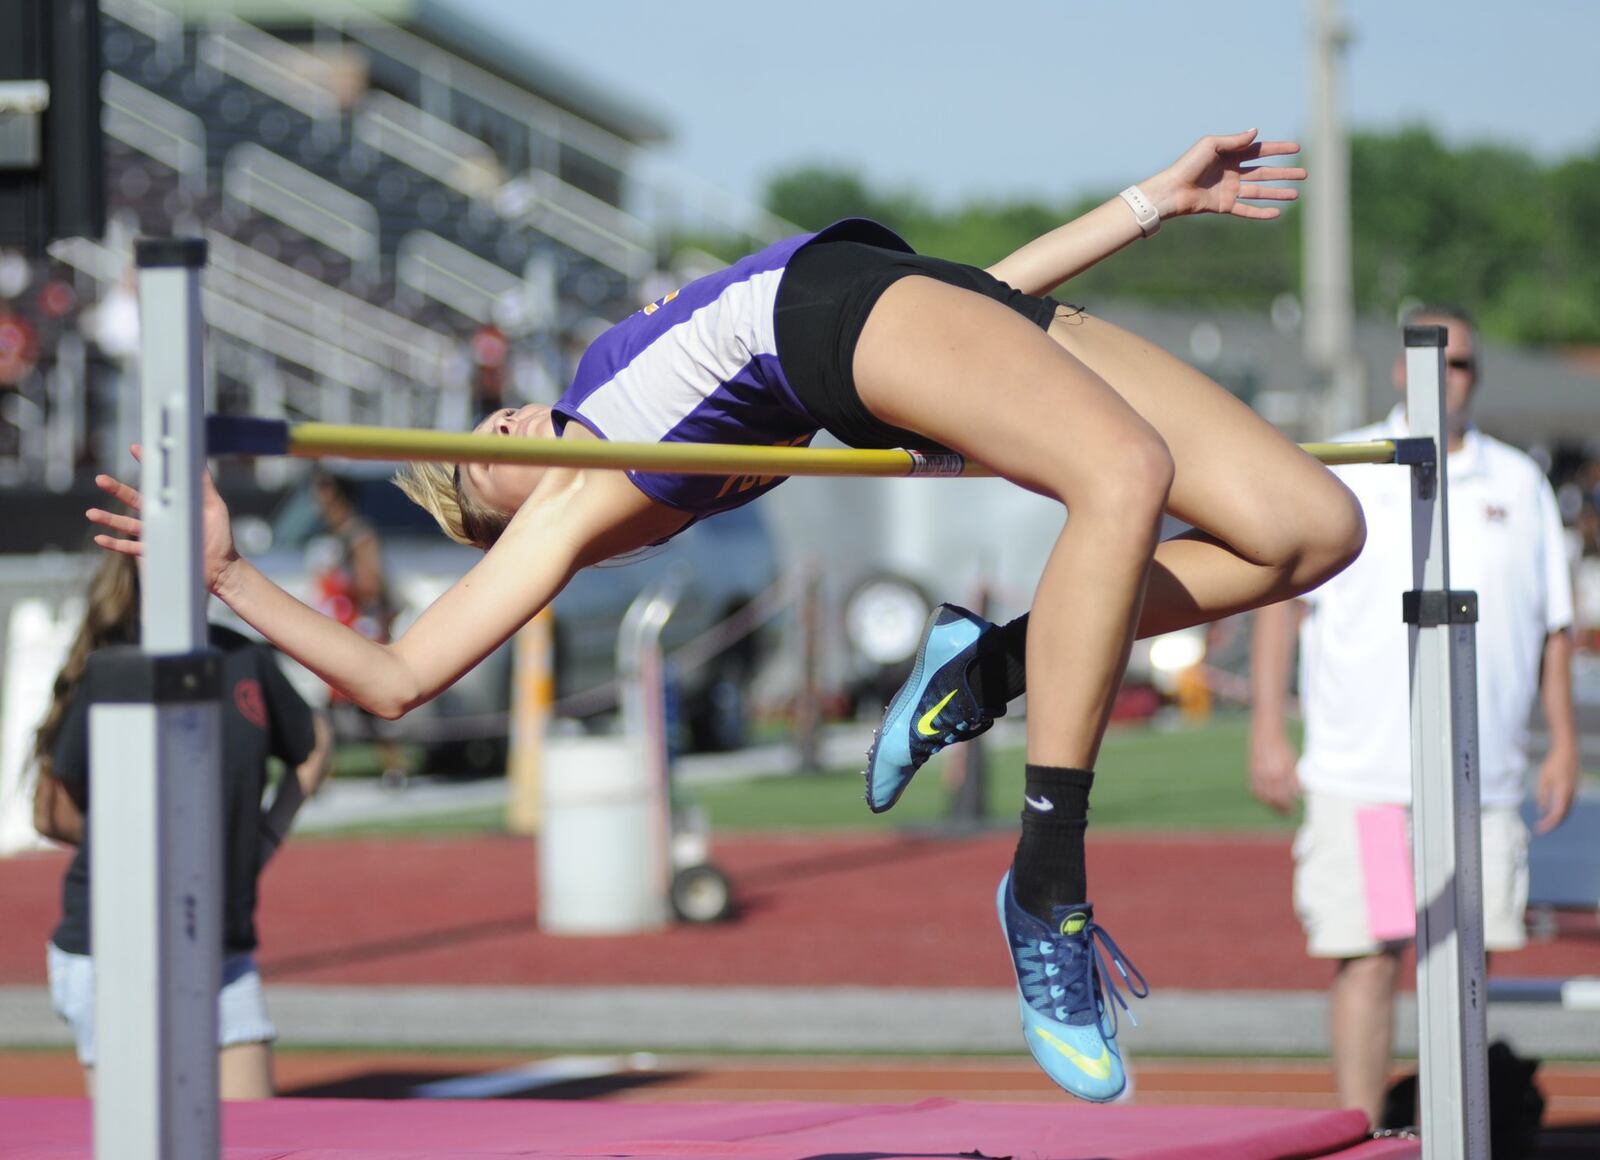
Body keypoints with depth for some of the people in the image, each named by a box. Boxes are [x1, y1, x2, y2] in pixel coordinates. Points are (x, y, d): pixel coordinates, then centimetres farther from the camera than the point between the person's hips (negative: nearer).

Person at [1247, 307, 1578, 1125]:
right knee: (1366, 960, -8)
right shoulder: (1339, 475, 4)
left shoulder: (1519, 483, 13)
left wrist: (1564, 742, 10)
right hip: (1360, 774, -3)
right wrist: (1267, 732, -4)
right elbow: (1282, 601, 2)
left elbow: (1554, 625, 16)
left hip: (1483, 777, 3)